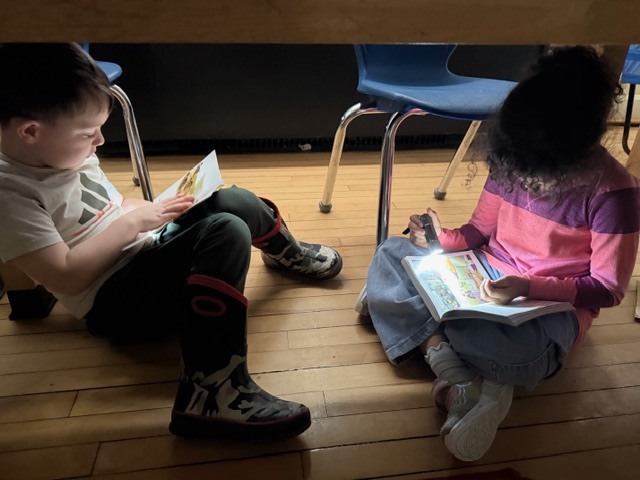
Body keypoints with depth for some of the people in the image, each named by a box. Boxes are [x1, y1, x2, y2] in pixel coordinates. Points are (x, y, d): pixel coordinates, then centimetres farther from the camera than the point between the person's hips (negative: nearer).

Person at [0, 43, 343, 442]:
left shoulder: (69, 153, 6)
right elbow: (66, 277, -25)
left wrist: (148, 207, 1)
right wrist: (133, 222, -20)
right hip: (115, 298, -9)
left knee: (233, 202, 0)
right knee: (227, 233, -30)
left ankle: (288, 253, 32)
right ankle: (209, 392, -35)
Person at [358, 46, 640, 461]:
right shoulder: (512, 159, -6)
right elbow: (482, 228, 6)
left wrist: (529, 287, -28)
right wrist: (444, 239, -17)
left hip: (553, 303, -6)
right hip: (487, 272, 6)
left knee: (492, 344, -42)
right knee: (390, 254, -12)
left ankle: (407, 305, -14)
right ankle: (444, 356, -27)